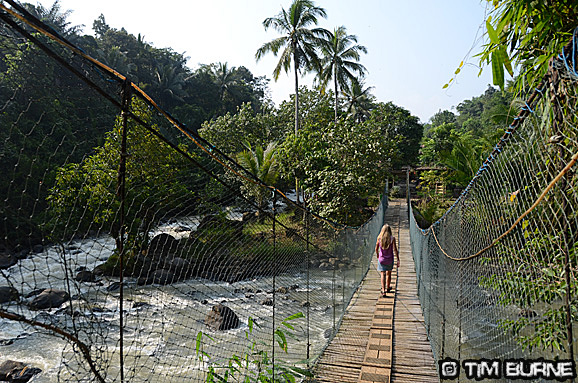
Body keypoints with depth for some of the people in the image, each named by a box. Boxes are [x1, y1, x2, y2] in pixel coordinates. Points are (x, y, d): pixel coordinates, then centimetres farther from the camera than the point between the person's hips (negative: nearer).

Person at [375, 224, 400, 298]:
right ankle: (388, 288, 38)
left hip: (381, 259, 0)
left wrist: (378, 256, 20)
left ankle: (383, 291, -13)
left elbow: (376, 249, 3)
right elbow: (395, 250, -11)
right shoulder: (392, 238, -11)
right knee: (389, 273, 19)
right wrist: (398, 260, -5)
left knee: (383, 274, 1)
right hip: (390, 259, 0)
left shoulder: (379, 238, -7)